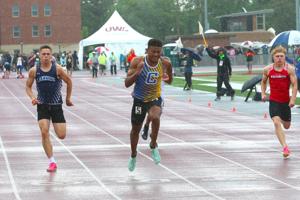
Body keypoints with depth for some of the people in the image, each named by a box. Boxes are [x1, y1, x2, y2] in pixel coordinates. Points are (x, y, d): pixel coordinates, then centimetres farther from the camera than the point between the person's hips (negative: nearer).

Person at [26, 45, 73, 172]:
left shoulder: (57, 69, -10)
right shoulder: (34, 71, -4)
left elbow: (69, 82, 4)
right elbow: (28, 87, 8)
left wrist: (68, 99, 11)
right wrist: (32, 97, -11)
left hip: (56, 105, -1)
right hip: (42, 105, 1)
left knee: (61, 135, -3)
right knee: (44, 132, -16)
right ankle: (52, 162, -6)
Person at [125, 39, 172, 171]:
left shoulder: (165, 64, -13)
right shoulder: (137, 62, -19)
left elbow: (170, 81, 7)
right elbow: (127, 84, -19)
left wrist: (166, 78, -17)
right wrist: (137, 72, -35)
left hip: (155, 98, 0)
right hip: (139, 99, 0)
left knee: (155, 117, -34)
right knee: (135, 129, 14)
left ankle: (153, 146, -9)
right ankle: (133, 156, 42)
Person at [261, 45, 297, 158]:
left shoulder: (290, 69, -10)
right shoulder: (268, 69, -3)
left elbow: (294, 85, -11)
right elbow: (263, 82, 15)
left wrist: (293, 99, -22)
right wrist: (263, 94, 1)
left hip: (286, 101, 0)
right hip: (273, 101, 0)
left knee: (286, 126, 15)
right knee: (276, 123, -20)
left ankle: (282, 119, 54)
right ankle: (285, 147, -22)